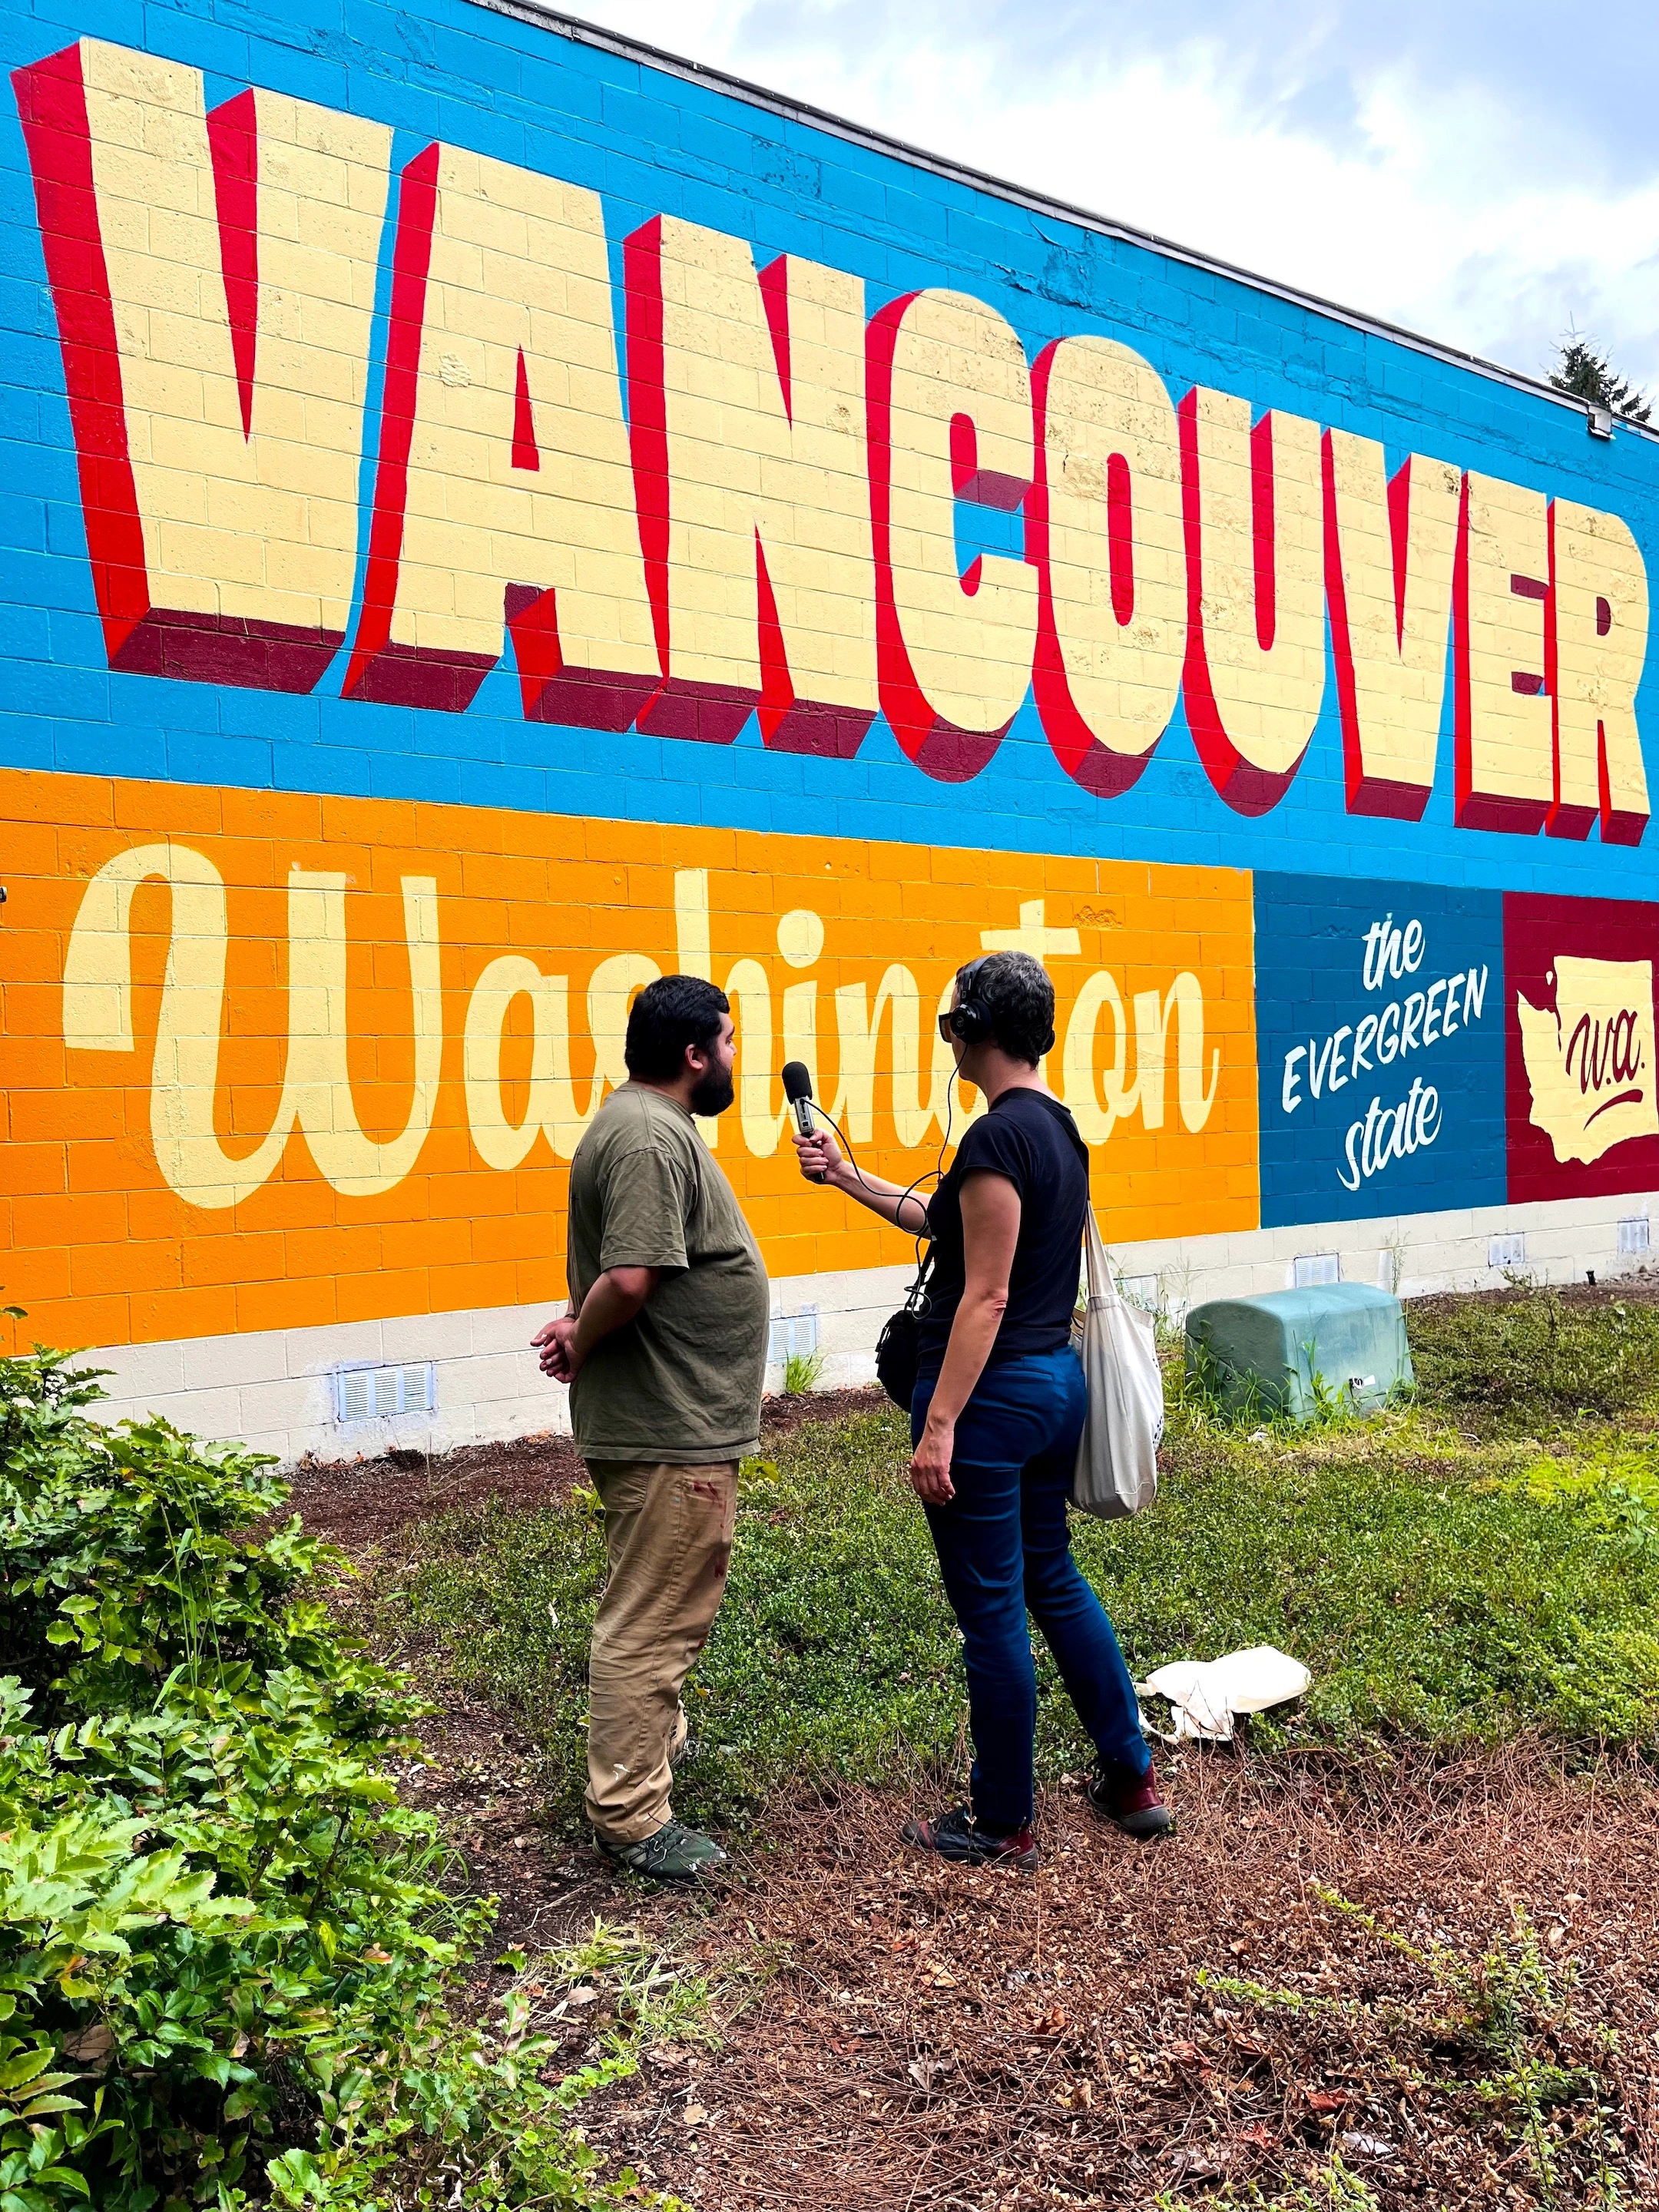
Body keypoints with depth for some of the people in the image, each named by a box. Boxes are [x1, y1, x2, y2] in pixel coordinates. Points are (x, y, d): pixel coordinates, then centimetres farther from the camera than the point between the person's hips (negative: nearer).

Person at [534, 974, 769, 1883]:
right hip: (669, 1433, -11)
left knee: (665, 1608, 26)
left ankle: (656, 1735, 43)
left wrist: (582, 1328, 1)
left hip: (679, 1425, 11)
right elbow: (631, 1279, -31)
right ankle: (629, 1818, 9)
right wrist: (581, 1342, -13)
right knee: (653, 1620, -1)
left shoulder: (651, 1124, 14)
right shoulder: (650, 1138, -22)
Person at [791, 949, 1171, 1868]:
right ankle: (1132, 1780, 33)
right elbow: (950, 1223, 20)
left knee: (990, 1610, 5)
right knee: (1052, 1578, 23)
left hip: (993, 1392, -10)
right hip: (1059, 1379, 10)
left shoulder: (998, 1137, -19)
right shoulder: (1059, 1128, 10)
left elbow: (985, 1297, -21)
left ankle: (1002, 1825, 21)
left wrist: (939, 1426, -19)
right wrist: (848, 1177, 24)